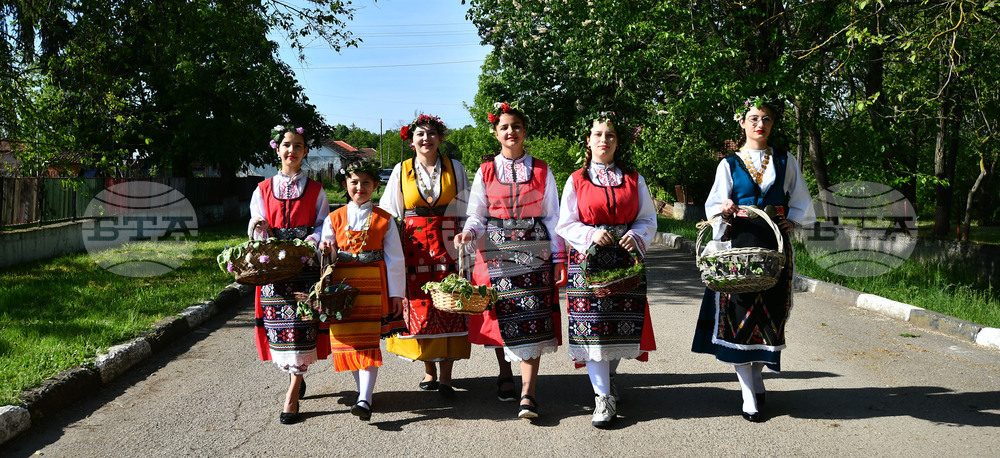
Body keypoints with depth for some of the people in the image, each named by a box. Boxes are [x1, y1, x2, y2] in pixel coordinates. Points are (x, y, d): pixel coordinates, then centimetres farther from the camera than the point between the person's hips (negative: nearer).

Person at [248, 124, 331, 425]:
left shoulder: (315, 191, 9)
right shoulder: (263, 190, 12)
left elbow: (323, 226, 6)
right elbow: (255, 232, 11)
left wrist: (310, 242, -15)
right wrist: (260, 228, -12)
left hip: (305, 265, -2)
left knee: (301, 325, -9)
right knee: (278, 324, -1)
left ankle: (292, 395, -6)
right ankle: (296, 375, 24)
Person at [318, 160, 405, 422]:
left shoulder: (384, 219, 5)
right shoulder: (334, 218, 10)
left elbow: (394, 258, 4)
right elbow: (326, 250, 14)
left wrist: (396, 293, 1)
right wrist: (325, 252, -10)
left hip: (372, 285, -2)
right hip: (342, 284, 3)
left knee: (368, 342, -9)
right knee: (347, 340, 4)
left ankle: (364, 400, -14)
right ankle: (363, 390, 20)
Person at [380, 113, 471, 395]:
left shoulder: (454, 168, 7)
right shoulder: (401, 171, 8)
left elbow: (467, 211, 8)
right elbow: (390, 214, 9)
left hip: (448, 245, 0)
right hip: (414, 248, 1)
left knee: (449, 307, -4)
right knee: (418, 307, 1)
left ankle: (446, 375, 1)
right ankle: (429, 370, 15)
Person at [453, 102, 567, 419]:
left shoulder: (541, 171, 8)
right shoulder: (485, 172, 8)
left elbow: (552, 217, 8)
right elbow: (476, 215, 7)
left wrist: (559, 258, 3)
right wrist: (468, 233, -15)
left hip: (534, 251, -1)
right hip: (495, 251, 1)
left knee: (532, 319, -10)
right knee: (500, 316, 4)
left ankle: (528, 393, -11)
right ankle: (505, 376, 28)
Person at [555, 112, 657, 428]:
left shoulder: (634, 179, 11)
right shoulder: (577, 181, 7)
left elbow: (648, 219, 10)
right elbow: (566, 225, 5)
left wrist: (636, 236, -11)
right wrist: (592, 235, -13)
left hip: (625, 258, 2)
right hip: (588, 260, -1)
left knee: (621, 323, 2)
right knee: (592, 326, -7)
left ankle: (607, 376, 30)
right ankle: (604, 398, 0)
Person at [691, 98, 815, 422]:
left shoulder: (785, 162, 13)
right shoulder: (729, 164, 8)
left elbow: (801, 203, 17)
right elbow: (714, 205, 5)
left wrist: (789, 221, 0)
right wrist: (725, 210, -15)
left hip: (775, 245, 2)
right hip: (739, 245, -2)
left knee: (770, 311, 1)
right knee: (738, 313, -6)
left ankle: (757, 375, 25)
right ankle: (749, 396, 1)